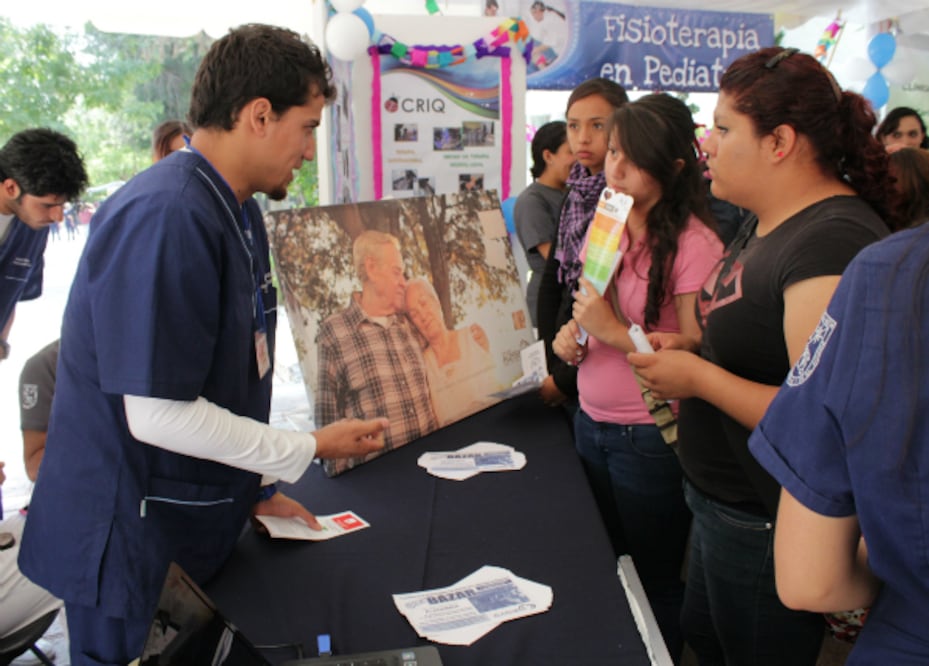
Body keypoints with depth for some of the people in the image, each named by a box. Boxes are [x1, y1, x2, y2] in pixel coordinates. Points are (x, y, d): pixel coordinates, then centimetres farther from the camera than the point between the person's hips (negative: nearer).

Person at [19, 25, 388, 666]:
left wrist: (256, 484, 13)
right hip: (133, 540, -9)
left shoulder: (240, 209, 6)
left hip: (200, 518, 9)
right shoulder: (165, 217, -26)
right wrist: (311, 449, -17)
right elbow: (157, 414, -27)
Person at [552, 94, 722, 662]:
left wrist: (613, 330, -23)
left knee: (654, 582, 13)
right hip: (592, 423, 7)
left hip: (650, 438, -7)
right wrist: (574, 337, -1)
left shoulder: (694, 243, -18)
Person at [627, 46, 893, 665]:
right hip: (720, 502, 9)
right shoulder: (767, 223, 6)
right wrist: (689, 350, 2)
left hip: (766, 530, -9)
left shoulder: (834, 243, -26)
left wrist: (699, 378, -22)